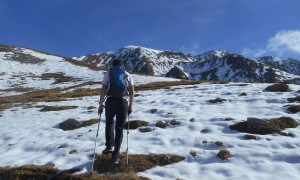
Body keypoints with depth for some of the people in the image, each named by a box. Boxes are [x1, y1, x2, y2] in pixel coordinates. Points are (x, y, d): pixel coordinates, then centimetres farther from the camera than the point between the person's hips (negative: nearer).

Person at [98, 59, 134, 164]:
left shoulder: (108, 74, 13)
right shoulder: (128, 75, 17)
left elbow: (103, 90, 3)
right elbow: (132, 91, 9)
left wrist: (100, 104, 8)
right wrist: (130, 105, 15)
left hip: (110, 101, 0)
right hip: (123, 102, 1)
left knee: (109, 123, 26)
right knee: (119, 128, 8)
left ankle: (109, 146, 18)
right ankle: (116, 155, 7)